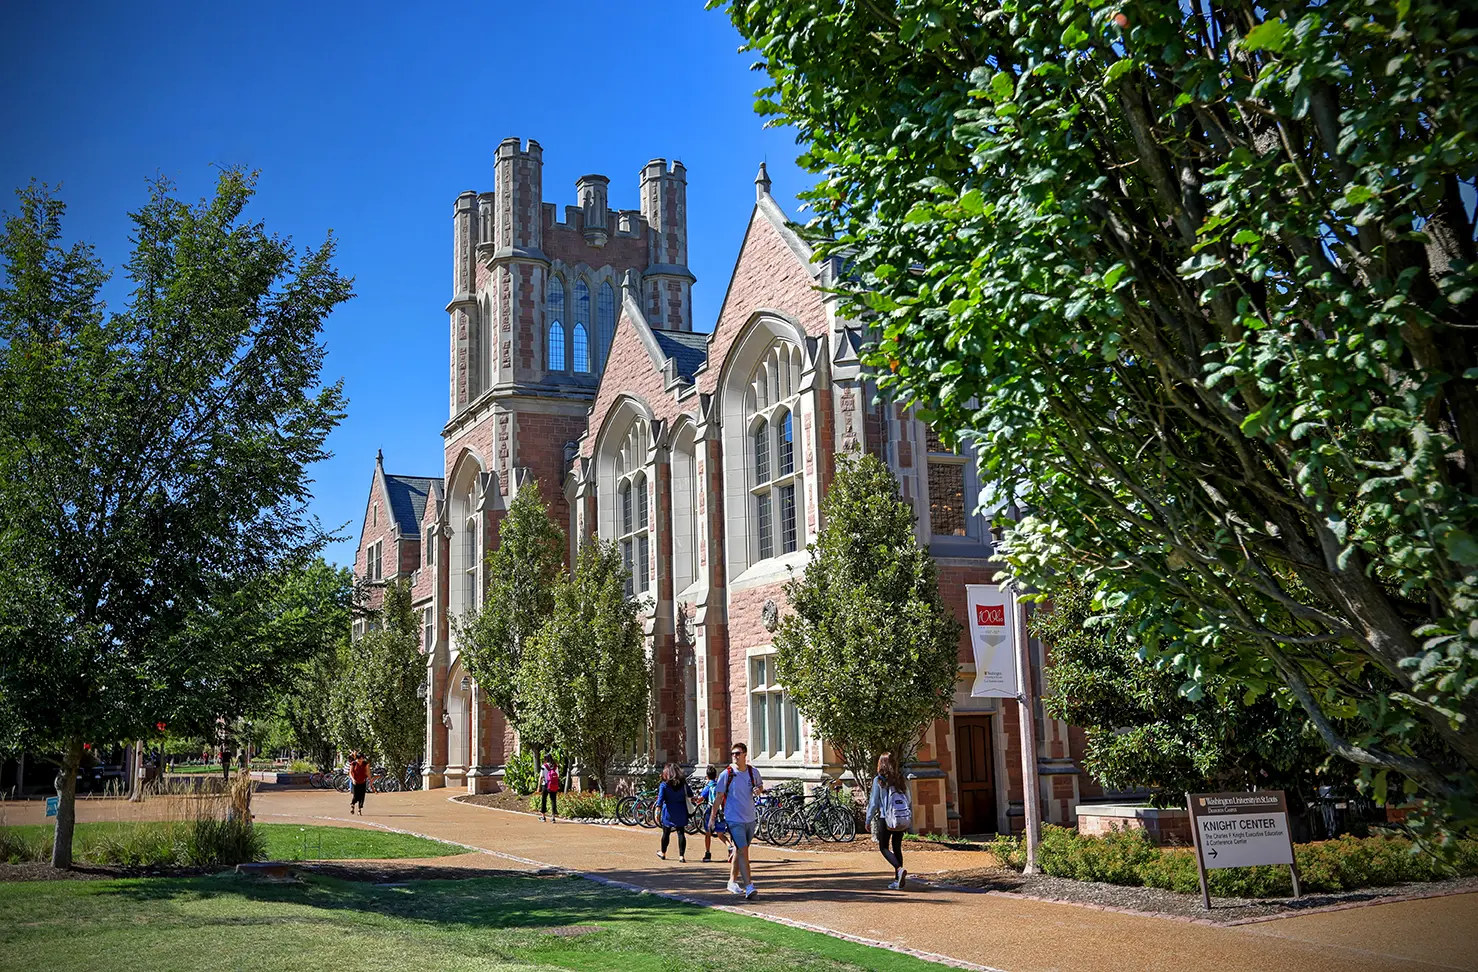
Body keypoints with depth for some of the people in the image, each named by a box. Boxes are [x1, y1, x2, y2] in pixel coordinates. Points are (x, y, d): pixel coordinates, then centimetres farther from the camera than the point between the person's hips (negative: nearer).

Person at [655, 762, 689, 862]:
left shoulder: (663, 785, -8)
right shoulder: (683, 784, 1)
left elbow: (660, 799, -14)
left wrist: (657, 812, -15)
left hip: (669, 812, -2)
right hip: (681, 812, 2)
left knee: (666, 833, 13)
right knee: (681, 833, 1)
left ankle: (663, 853, 30)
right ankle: (681, 855, -5)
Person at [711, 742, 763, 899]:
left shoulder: (753, 772, 2)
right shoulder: (726, 774, -7)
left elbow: (761, 785, 21)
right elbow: (719, 797, -1)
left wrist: (758, 790, -3)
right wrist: (712, 817, -1)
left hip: (750, 819, 4)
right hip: (734, 820, -4)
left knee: (739, 851, 15)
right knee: (743, 851, -14)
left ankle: (732, 882, 29)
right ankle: (748, 886, -16)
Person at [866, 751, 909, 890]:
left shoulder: (878, 780, -9)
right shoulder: (901, 779, 3)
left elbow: (874, 802, -7)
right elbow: (908, 800, 8)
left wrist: (868, 820, 3)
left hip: (885, 819, -4)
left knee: (884, 847, 5)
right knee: (897, 848, 13)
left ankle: (899, 869, -20)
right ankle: (897, 881, 13)